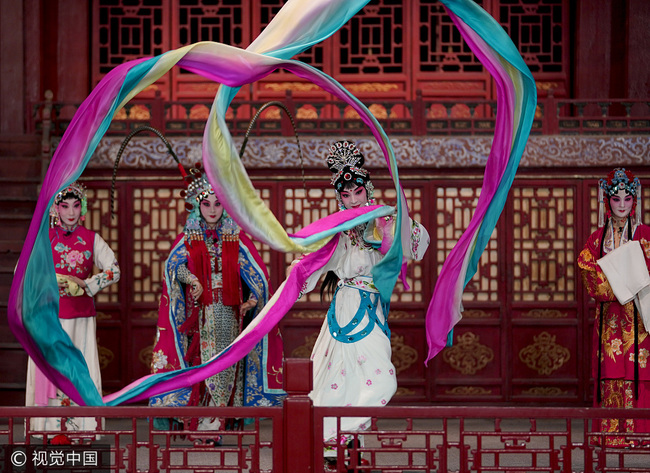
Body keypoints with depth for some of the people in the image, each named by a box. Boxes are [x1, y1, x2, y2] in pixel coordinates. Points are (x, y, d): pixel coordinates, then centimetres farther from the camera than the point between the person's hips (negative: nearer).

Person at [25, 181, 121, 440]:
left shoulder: (91, 239, 7)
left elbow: (114, 271, 1)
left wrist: (84, 284, -10)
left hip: (81, 317, 0)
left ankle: (82, 428, -4)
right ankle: (52, 429, -2)